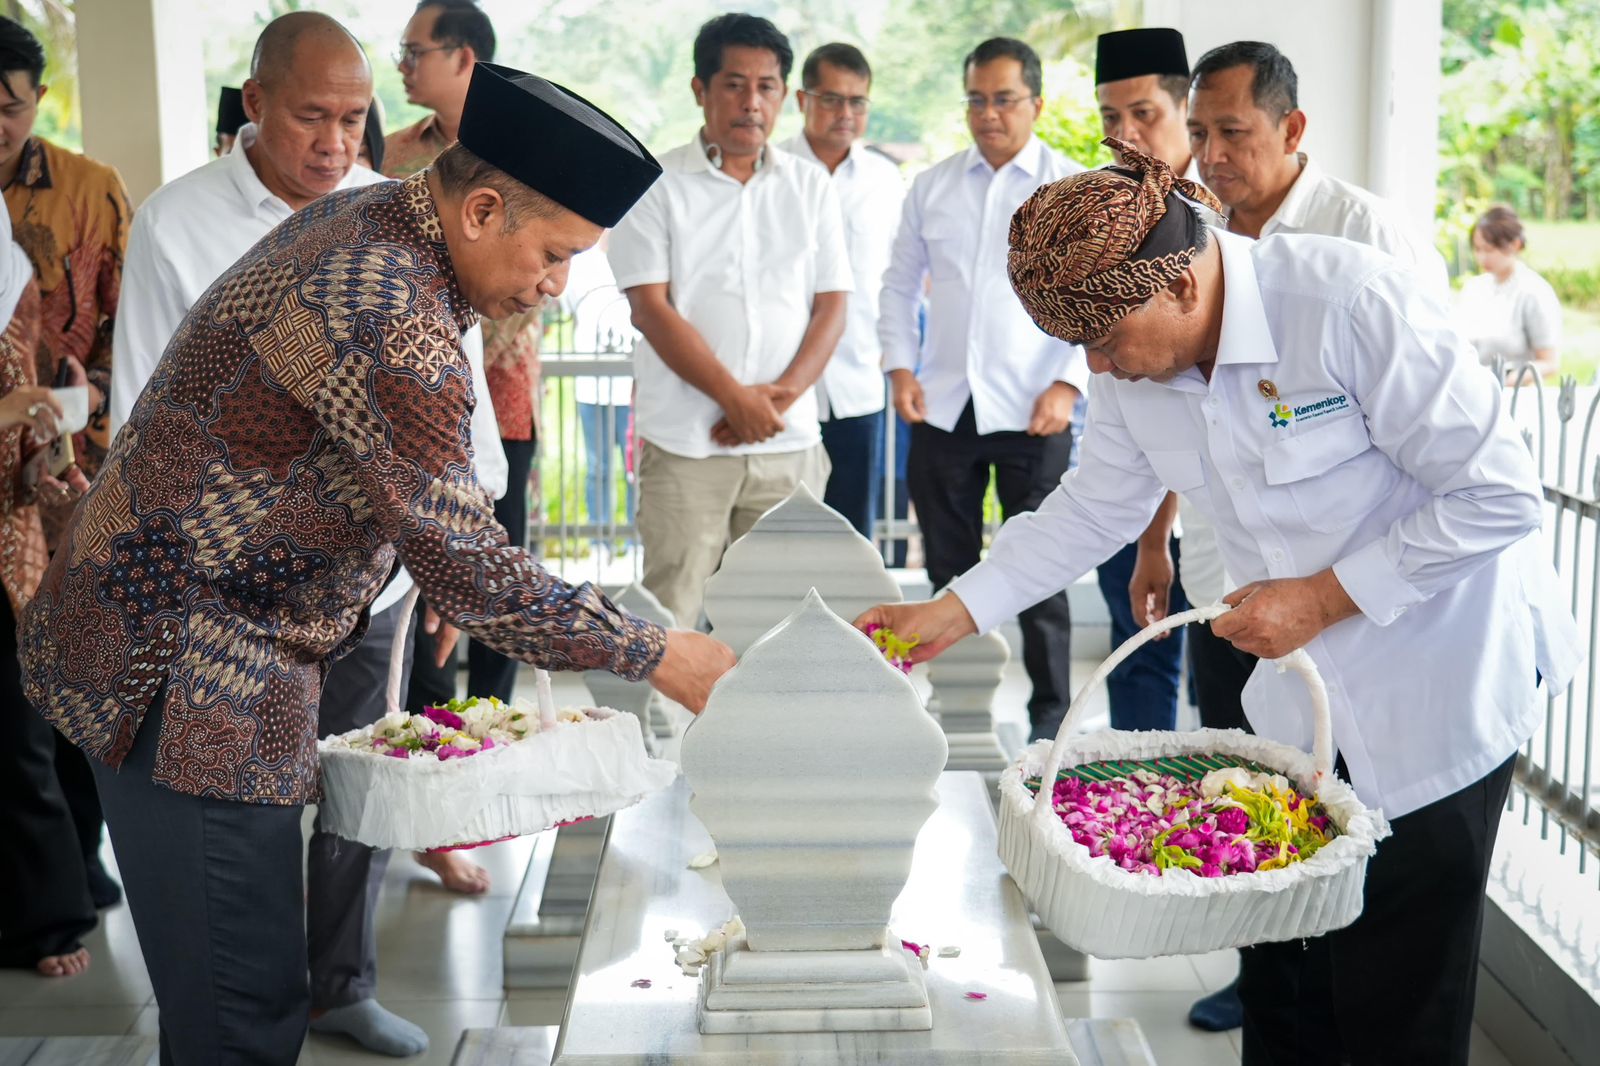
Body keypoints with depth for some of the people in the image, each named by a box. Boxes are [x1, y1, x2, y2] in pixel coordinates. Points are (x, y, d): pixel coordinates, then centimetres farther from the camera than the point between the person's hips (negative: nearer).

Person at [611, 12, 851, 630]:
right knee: (669, 613, -3)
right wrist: (735, 398, -13)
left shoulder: (810, 188, 12)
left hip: (790, 445, 3)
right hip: (684, 442, -3)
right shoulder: (658, 186, 1)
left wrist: (780, 395, -8)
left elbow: (831, 306, 7)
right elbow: (651, 308, -7)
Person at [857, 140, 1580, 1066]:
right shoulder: (1138, 363, -4)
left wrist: (1324, 599, -20)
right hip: (1302, 697, 6)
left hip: (1441, 692, -6)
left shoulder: (1357, 303, -25)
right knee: (1279, 988, 13)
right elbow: (1091, 510, 8)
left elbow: (1501, 497, -21)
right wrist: (950, 615, 2)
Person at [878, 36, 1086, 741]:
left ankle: (1051, 711, 16)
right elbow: (900, 283, 15)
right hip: (942, 410, 4)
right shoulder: (931, 187, 9)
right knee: (949, 570, 11)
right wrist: (901, 367, 2)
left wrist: (1068, 384, -13)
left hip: (1032, 415, -3)